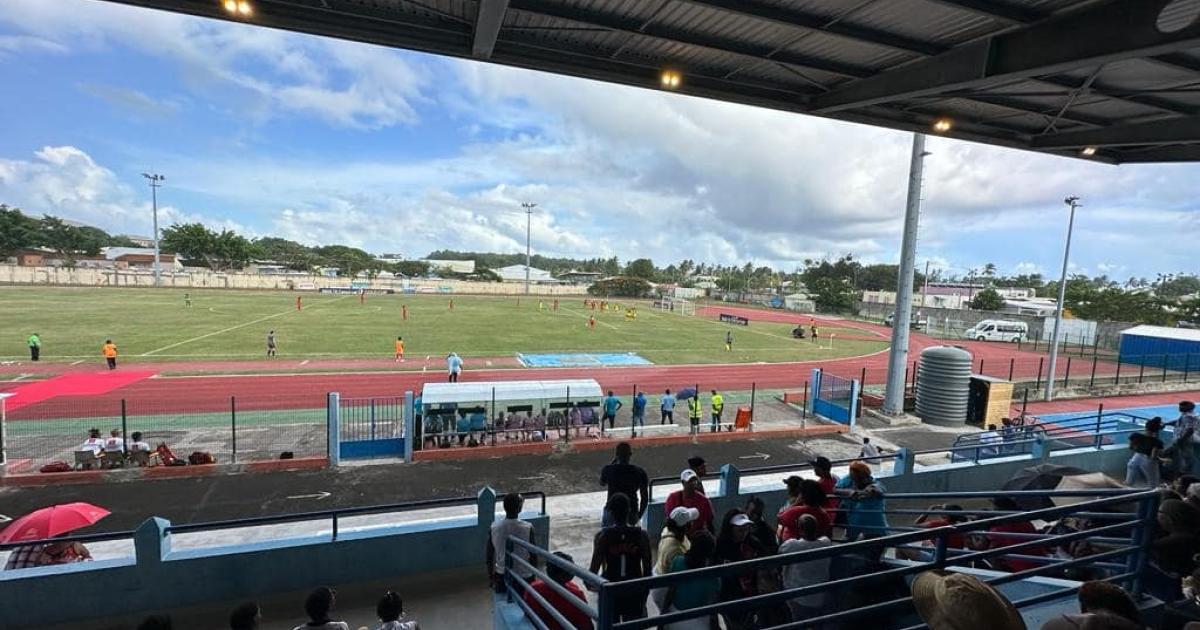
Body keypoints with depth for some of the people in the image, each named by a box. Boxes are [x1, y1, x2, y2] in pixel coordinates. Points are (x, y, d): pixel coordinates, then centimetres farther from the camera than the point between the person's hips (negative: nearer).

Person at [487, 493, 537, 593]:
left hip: (501, 577, 2)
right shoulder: (528, 528, -19)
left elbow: (489, 556, -1)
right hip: (523, 576, -2)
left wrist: (490, 577, 14)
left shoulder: (494, 528, -11)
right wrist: (533, 576, 5)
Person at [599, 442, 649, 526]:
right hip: (631, 515, 1)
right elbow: (645, 497, -5)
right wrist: (639, 516, 8)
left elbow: (602, 483, 12)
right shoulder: (640, 472, -9)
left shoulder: (608, 470, -11)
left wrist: (612, 462, 13)